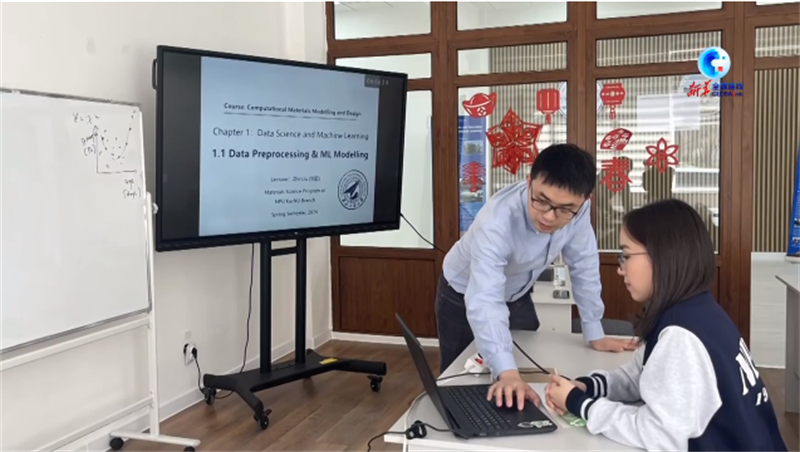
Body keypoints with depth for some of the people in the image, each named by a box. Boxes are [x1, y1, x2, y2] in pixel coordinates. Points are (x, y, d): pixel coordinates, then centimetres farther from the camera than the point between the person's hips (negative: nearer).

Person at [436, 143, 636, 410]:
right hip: (464, 296, -4)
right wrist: (507, 372, -62)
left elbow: (584, 265, -11)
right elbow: (485, 302, -50)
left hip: (516, 295, 5)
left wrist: (595, 334, -8)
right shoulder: (497, 221, -42)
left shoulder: (578, 209, -27)